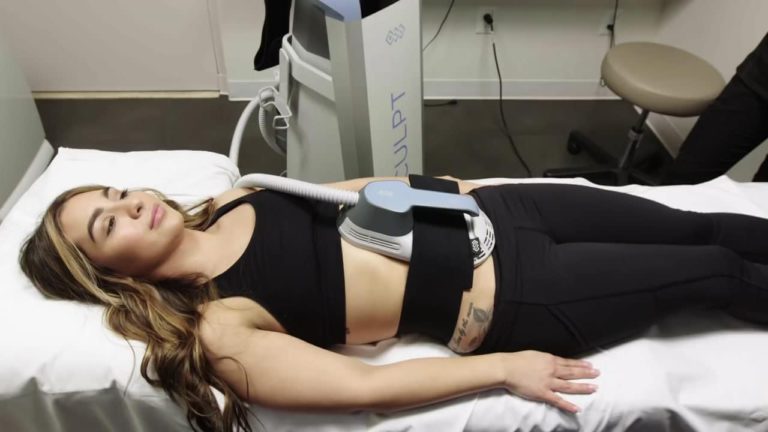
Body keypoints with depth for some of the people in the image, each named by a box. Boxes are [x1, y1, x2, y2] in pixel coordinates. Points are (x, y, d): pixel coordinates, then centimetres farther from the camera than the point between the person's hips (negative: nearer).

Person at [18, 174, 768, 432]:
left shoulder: (231, 201, 5)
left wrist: (461, 184, 12)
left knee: (695, 225, 15)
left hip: (479, 213, 6)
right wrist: (506, 367, -19)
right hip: (514, 300, -6)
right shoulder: (219, 328, -15)